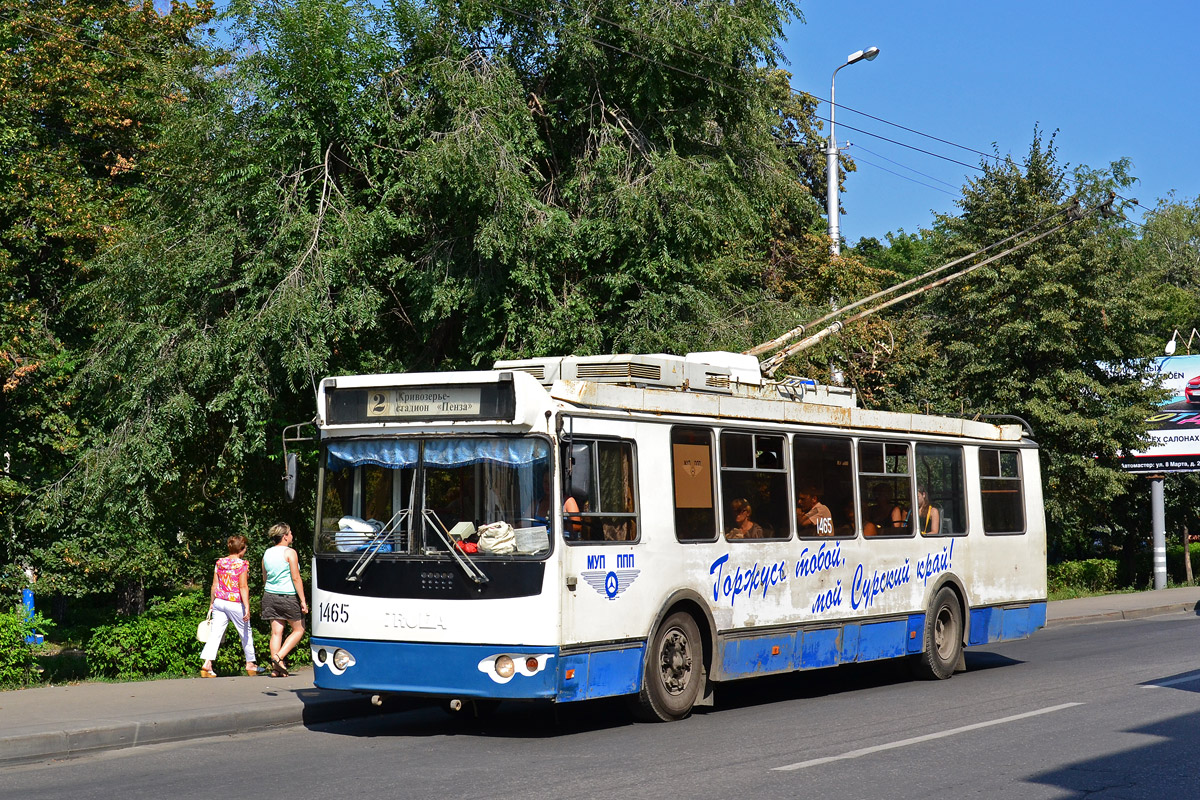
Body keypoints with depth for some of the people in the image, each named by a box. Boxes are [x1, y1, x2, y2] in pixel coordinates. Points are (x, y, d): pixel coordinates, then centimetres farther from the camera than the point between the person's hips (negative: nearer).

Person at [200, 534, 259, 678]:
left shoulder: (219, 563, 5)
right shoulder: (242, 564, -10)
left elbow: (215, 585, 7)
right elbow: (243, 587, -15)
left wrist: (211, 602, 16)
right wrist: (247, 607, -16)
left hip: (219, 601, 4)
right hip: (235, 603, -4)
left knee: (215, 633, 0)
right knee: (246, 632, 14)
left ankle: (207, 664, -15)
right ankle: (250, 664, 25)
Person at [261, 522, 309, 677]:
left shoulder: (267, 553, 9)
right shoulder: (290, 552, -9)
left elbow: (265, 578, 16)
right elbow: (296, 578, -13)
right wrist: (303, 601, -11)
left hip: (270, 595, 6)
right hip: (288, 596, -6)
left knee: (276, 631, 6)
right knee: (299, 630, 8)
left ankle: (276, 668, 2)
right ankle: (279, 657, -6)